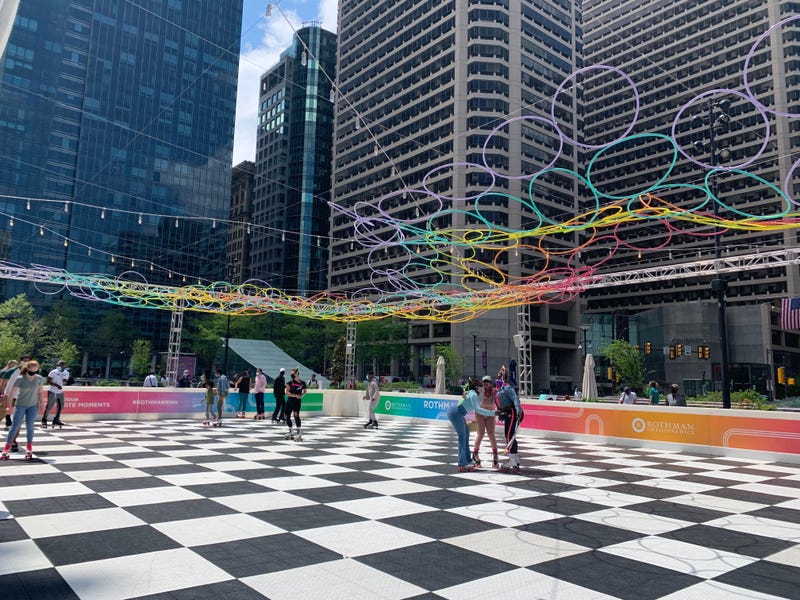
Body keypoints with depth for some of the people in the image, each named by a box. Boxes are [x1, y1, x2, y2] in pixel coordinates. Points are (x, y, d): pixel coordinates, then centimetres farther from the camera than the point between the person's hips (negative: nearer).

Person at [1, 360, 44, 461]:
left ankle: (29, 449, 11)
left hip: (33, 405, 1)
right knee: (15, 426, -1)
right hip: (20, 405, -1)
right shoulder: (20, 379, -14)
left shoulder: (39, 378, -6)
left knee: (30, 426, 0)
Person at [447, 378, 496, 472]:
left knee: (466, 433, 17)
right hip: (455, 413, -10)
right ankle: (462, 465, -6)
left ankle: (467, 461, 23)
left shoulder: (470, 393, 14)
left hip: (457, 413, 10)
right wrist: (493, 413, -26)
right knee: (462, 437, -7)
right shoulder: (473, 395, -14)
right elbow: (477, 409, -25)